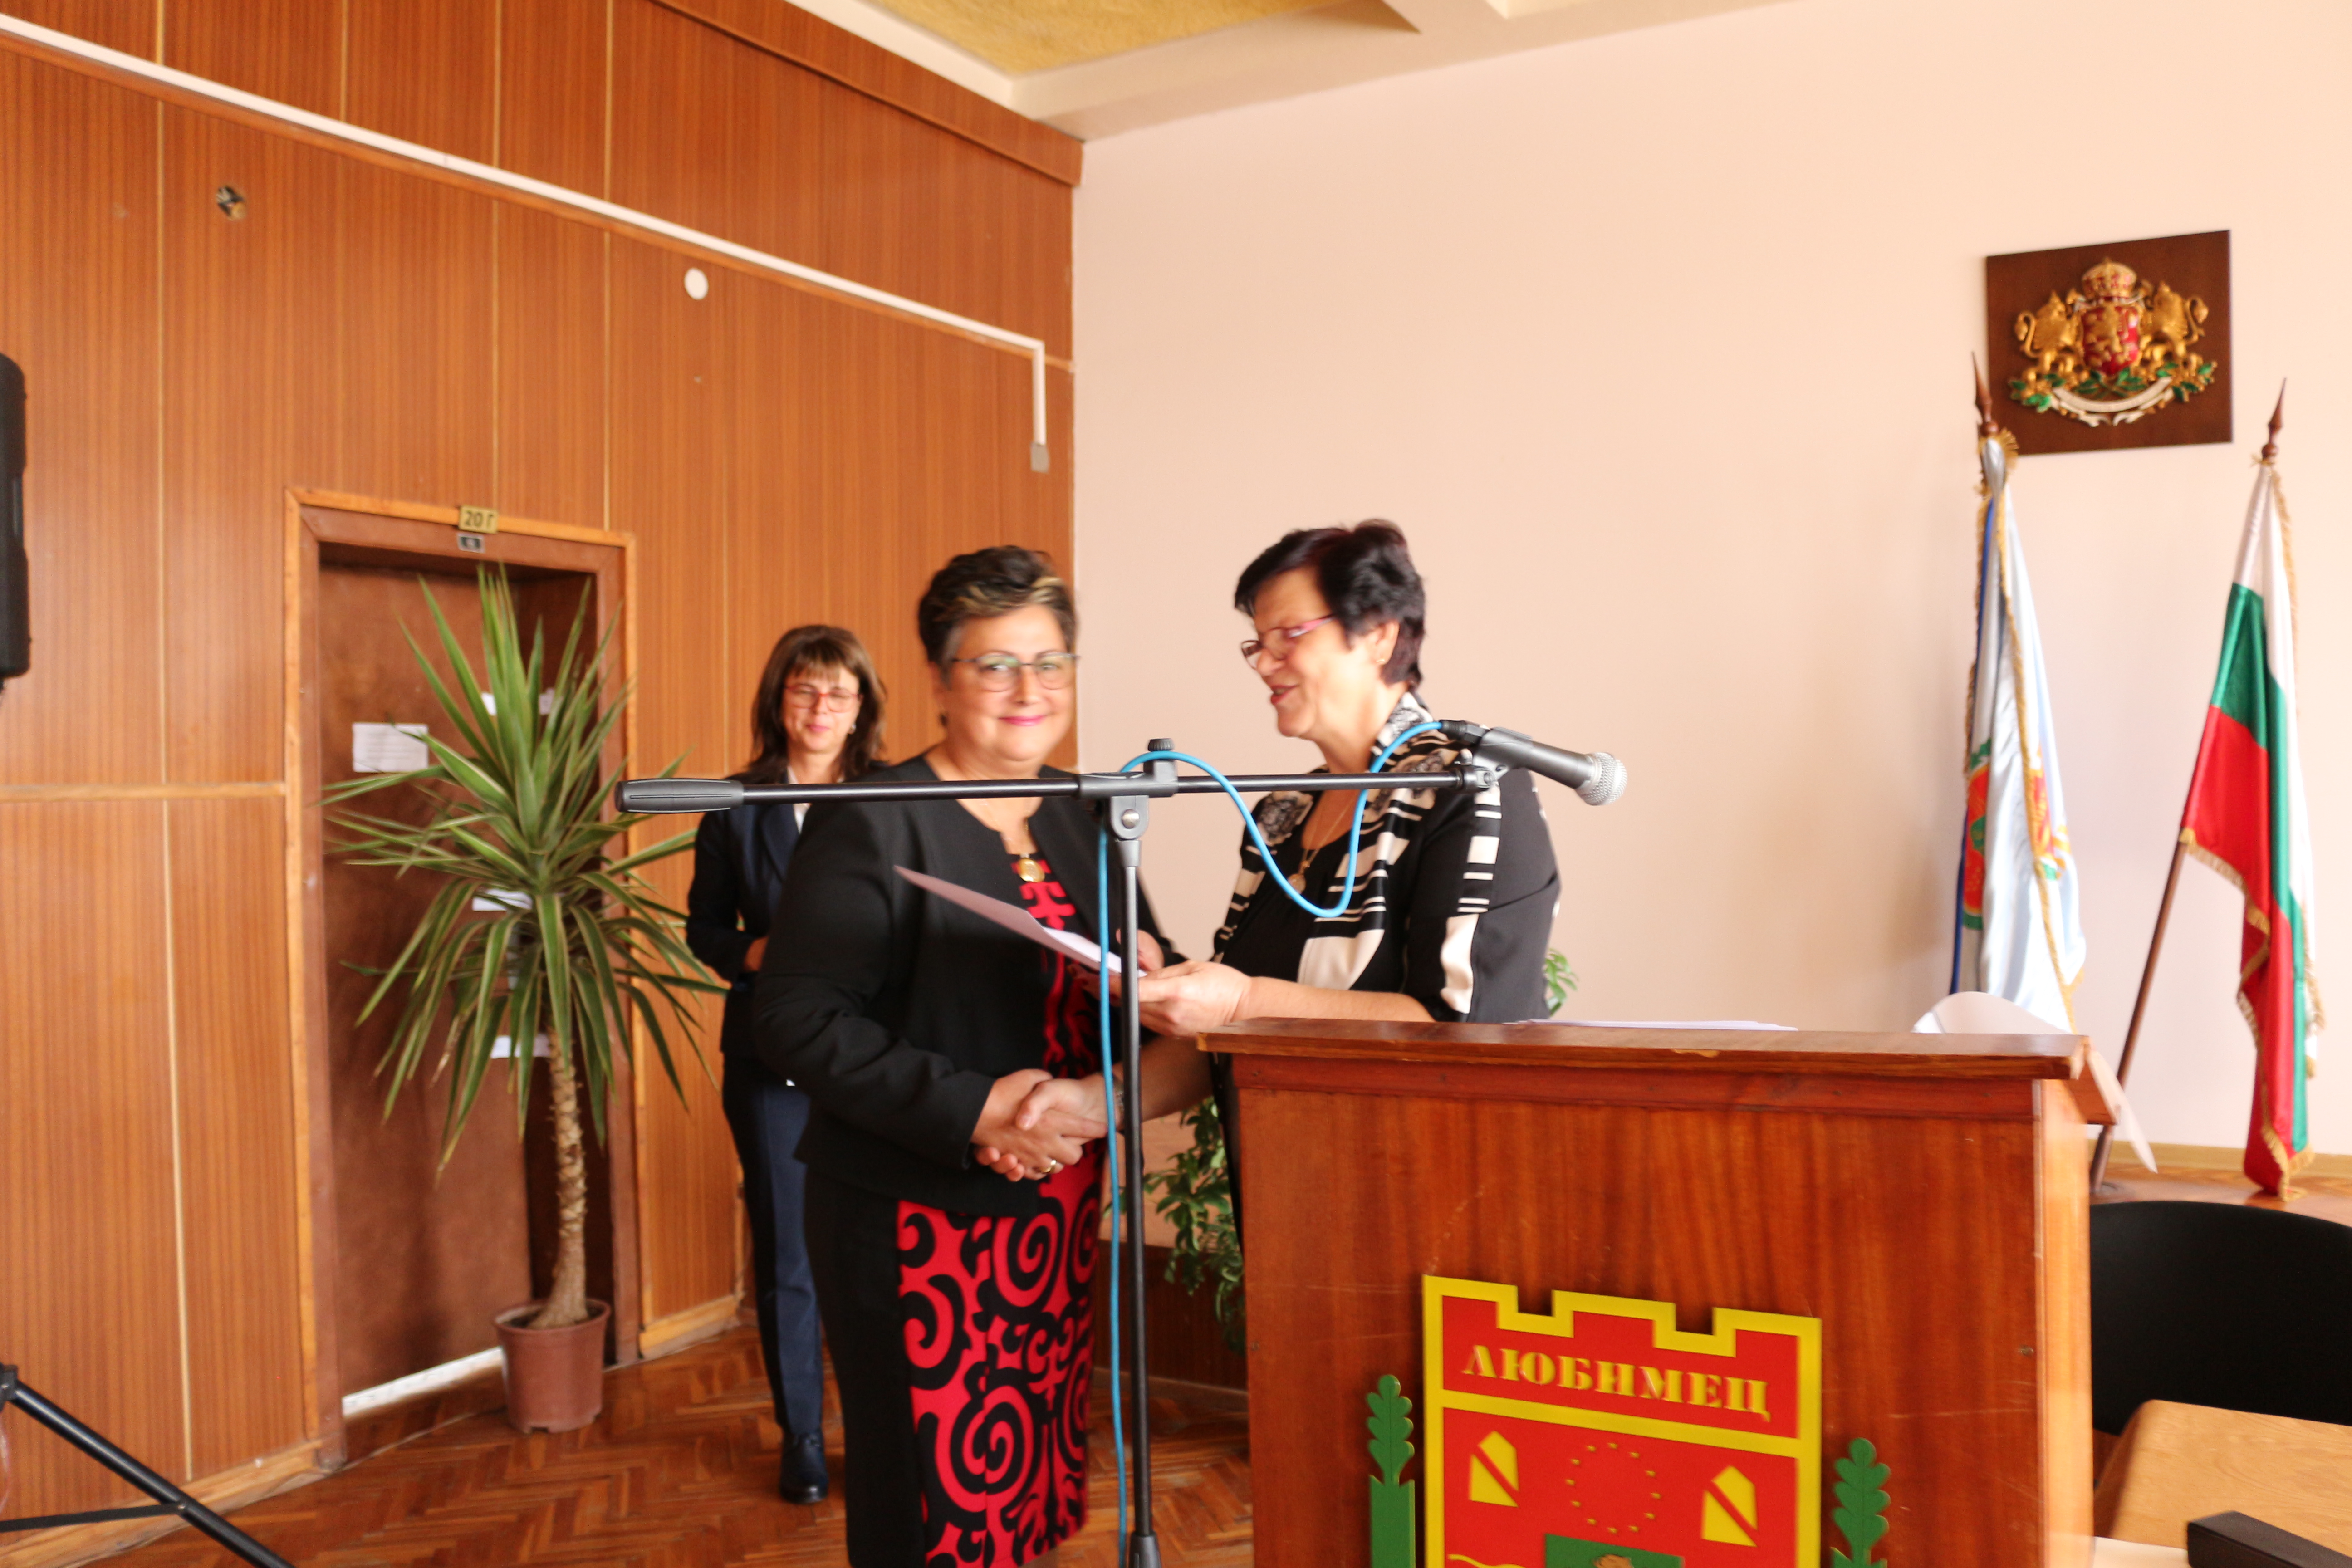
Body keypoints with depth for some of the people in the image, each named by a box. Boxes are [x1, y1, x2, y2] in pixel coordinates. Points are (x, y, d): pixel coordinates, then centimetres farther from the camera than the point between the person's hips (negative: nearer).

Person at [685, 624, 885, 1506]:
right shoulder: (738, 806, 5)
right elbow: (705, 926, 9)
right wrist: (755, 955, -10)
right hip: (773, 1053, 1)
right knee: (786, 1257, 9)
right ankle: (802, 1436, 23)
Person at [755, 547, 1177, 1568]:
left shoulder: (1083, 817, 10)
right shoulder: (873, 825, -11)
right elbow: (797, 1023, -16)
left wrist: (1141, 970, -6)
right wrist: (970, 1108, -23)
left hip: (1058, 1208, 6)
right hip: (915, 1219, -6)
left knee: (1037, 1481, 14)